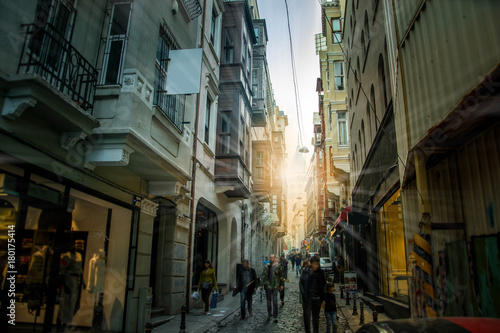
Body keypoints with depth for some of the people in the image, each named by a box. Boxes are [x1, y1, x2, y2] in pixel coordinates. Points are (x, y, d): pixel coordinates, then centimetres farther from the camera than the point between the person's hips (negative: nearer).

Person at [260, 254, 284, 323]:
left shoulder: (278, 266, -2)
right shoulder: (267, 266, 3)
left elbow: (281, 276, 4)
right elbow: (263, 276, 7)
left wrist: (281, 285, 4)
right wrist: (262, 285, 4)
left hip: (275, 286, -3)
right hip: (267, 286, 3)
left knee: (275, 301, -5)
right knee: (268, 301, 12)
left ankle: (275, 316, 2)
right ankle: (269, 314, 28)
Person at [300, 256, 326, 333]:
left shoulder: (320, 272, -1)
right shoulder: (306, 271, -6)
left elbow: (324, 284, 9)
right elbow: (301, 283, -1)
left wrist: (322, 296, 2)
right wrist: (303, 294, -8)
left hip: (317, 298, 1)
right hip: (307, 297, -1)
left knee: (316, 316, 12)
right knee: (307, 316, 4)